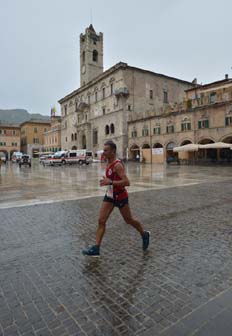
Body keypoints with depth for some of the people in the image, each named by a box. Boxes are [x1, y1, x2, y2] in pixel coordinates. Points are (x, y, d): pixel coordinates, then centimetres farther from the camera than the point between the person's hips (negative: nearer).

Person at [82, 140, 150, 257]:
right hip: (109, 196, 8)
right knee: (101, 221, 0)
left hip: (120, 197, -8)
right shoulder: (109, 163, 4)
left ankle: (144, 234, 38)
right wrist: (106, 181, 5)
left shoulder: (117, 165, -22)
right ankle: (96, 248, 6)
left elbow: (127, 182, -30)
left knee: (129, 220, 12)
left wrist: (110, 182, -33)